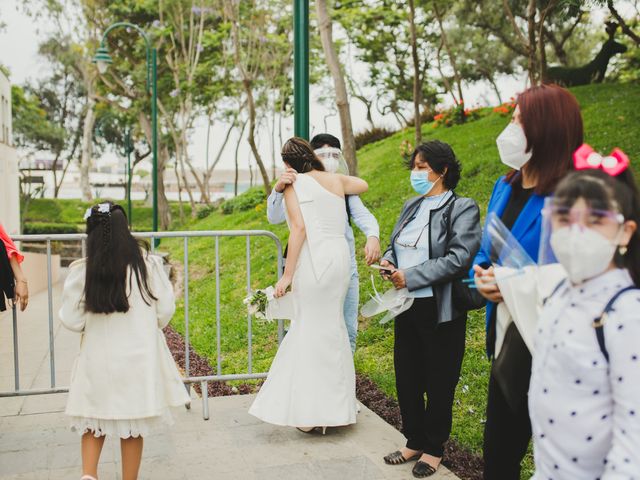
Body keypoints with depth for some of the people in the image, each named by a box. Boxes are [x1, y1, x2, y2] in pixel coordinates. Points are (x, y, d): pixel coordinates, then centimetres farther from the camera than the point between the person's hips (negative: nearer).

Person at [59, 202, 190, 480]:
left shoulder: (81, 271, -10)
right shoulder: (147, 264, -10)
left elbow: (71, 321, -3)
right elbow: (165, 310, -2)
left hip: (98, 358, 0)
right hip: (139, 358, 0)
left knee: (94, 420, 19)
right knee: (133, 428, 13)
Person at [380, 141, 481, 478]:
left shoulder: (462, 209, -11)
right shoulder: (412, 206, 11)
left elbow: (459, 258, -21)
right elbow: (396, 244, 20)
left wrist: (411, 277, -21)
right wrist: (388, 260, -3)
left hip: (440, 310, -7)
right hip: (407, 307, 7)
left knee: (439, 381, 8)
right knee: (406, 377, 14)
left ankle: (434, 448, 25)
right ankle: (414, 442, 32)